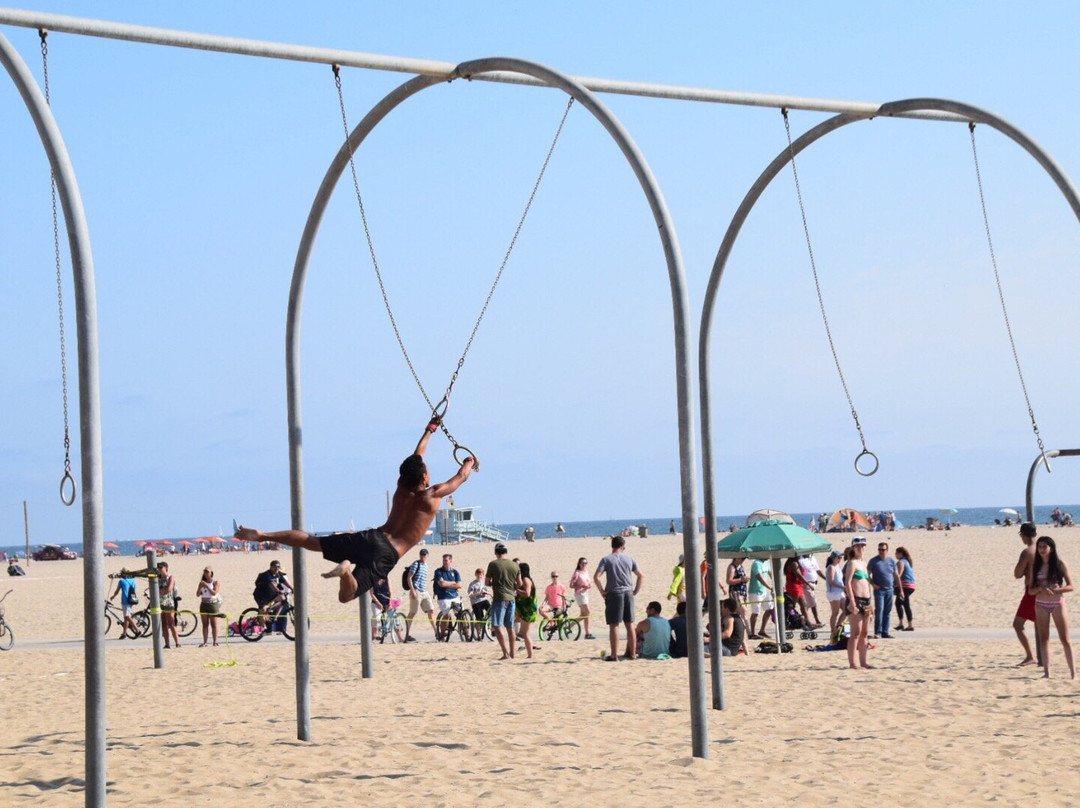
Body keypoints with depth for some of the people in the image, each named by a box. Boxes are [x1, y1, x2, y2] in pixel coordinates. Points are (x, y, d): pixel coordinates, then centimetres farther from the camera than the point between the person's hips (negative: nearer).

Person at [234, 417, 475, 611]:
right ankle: (347, 570, -48)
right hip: (386, 553, -5)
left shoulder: (401, 488, 16)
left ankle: (261, 535, -6)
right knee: (345, 595, -15)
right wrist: (469, 462, 38)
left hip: (370, 537, 5)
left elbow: (415, 460, 34)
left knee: (311, 541, 7)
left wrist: (430, 430, 47)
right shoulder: (432, 497, 1)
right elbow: (461, 477, 16)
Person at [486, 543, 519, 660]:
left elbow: (487, 582, -1)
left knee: (497, 626, -8)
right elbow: (518, 585, 11)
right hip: (511, 598, 6)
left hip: (499, 598, -6)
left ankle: (506, 653, -21)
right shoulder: (515, 566, 7)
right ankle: (512, 654, 21)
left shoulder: (493, 564, -7)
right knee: (510, 627, 15)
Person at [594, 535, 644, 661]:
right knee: (630, 624, 11)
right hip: (628, 593, 3)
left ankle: (614, 655, -3)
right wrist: (636, 590, 13)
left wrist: (602, 591, -7)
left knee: (614, 625, -1)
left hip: (614, 594, -3)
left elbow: (596, 577, -17)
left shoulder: (606, 559, -5)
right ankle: (632, 653, 15)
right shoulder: (629, 558, 5)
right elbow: (641, 575, 8)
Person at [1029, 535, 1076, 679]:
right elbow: (1030, 590, 4)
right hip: (1041, 605, 3)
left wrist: (1055, 590, -20)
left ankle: (1073, 672, 3)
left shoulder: (1060, 564, -3)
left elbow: (1070, 586, -4)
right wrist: (1041, 589, -17)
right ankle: (1047, 671, 7)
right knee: (1043, 639, 3)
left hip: (1058, 604, -3)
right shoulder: (1035, 566, 4)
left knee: (1065, 639, -1)